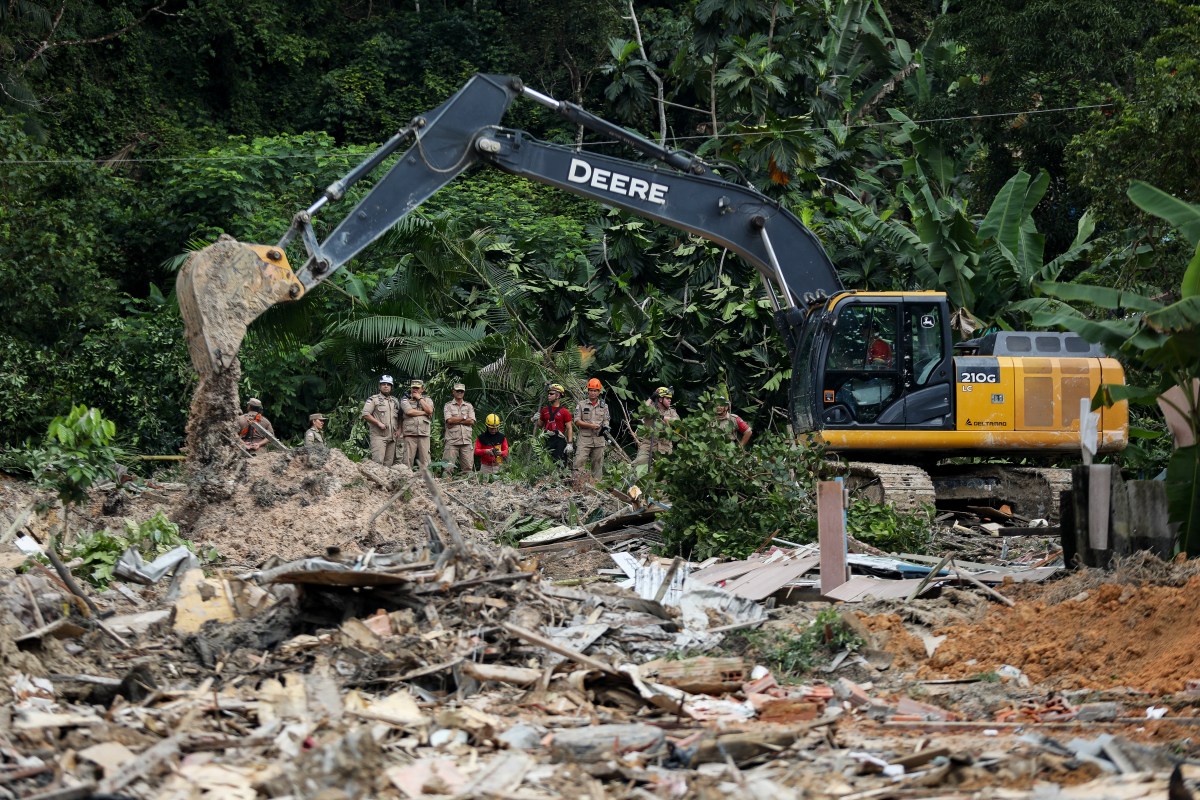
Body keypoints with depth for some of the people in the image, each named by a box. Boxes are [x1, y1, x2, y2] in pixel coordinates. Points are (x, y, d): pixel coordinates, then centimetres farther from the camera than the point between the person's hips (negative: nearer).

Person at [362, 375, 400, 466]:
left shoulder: (395, 401, 20)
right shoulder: (373, 399, 2)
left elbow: (399, 418, 26)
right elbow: (365, 414, -7)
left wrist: (398, 430, 9)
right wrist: (378, 423, -14)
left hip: (392, 437, 6)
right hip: (378, 435, -6)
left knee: (389, 463, 4)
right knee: (378, 461, -18)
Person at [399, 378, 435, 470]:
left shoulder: (427, 400, 18)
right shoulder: (405, 400, 12)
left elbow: (429, 410, -3)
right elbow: (409, 412, -7)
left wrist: (419, 398, 4)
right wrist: (424, 413, -2)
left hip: (424, 434, 1)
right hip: (410, 434, -1)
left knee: (424, 460, -4)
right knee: (408, 459, -7)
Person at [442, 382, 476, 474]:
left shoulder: (469, 406, 16)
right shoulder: (448, 406, 9)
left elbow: (472, 421, 1)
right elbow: (449, 420, -9)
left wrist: (456, 421, -5)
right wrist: (464, 417, -3)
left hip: (466, 441, 3)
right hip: (452, 441, -2)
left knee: (468, 466, -1)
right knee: (448, 466, -8)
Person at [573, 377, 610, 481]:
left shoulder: (604, 406, 13)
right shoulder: (581, 405, 4)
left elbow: (606, 420, 17)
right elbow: (577, 421, -1)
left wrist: (605, 427, -7)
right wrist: (590, 425, -14)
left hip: (599, 439, 3)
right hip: (584, 438, -3)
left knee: (598, 463, 6)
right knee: (579, 461, -12)